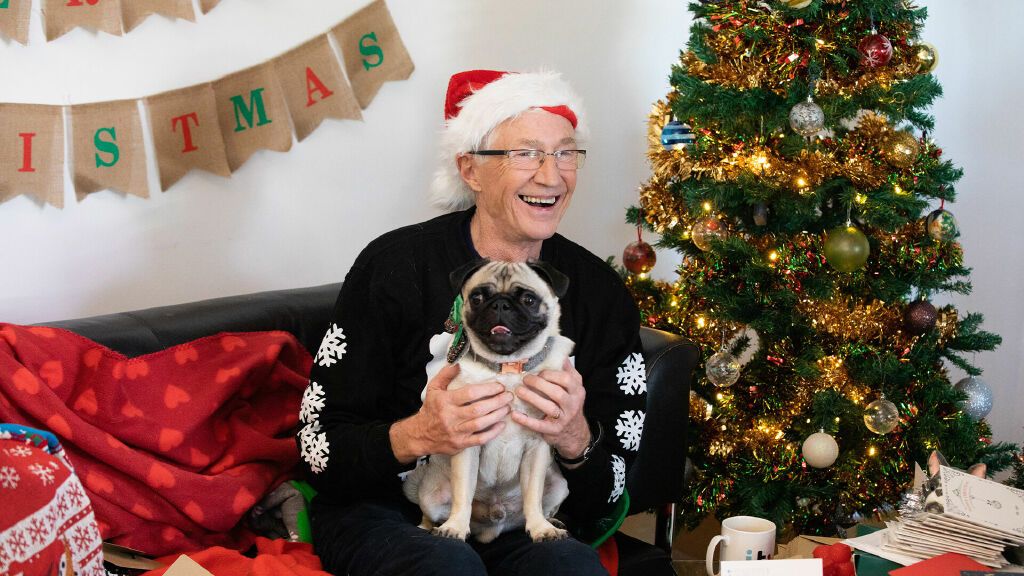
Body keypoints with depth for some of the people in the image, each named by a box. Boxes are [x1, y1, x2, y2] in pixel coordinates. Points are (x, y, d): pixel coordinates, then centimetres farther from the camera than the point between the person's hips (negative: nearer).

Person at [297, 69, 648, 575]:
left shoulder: (600, 292, -2)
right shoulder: (393, 265, -11)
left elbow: (604, 499, 1)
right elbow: (319, 449, -10)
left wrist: (576, 439, -21)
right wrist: (418, 436, -28)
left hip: (519, 525, 2)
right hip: (385, 514, -2)